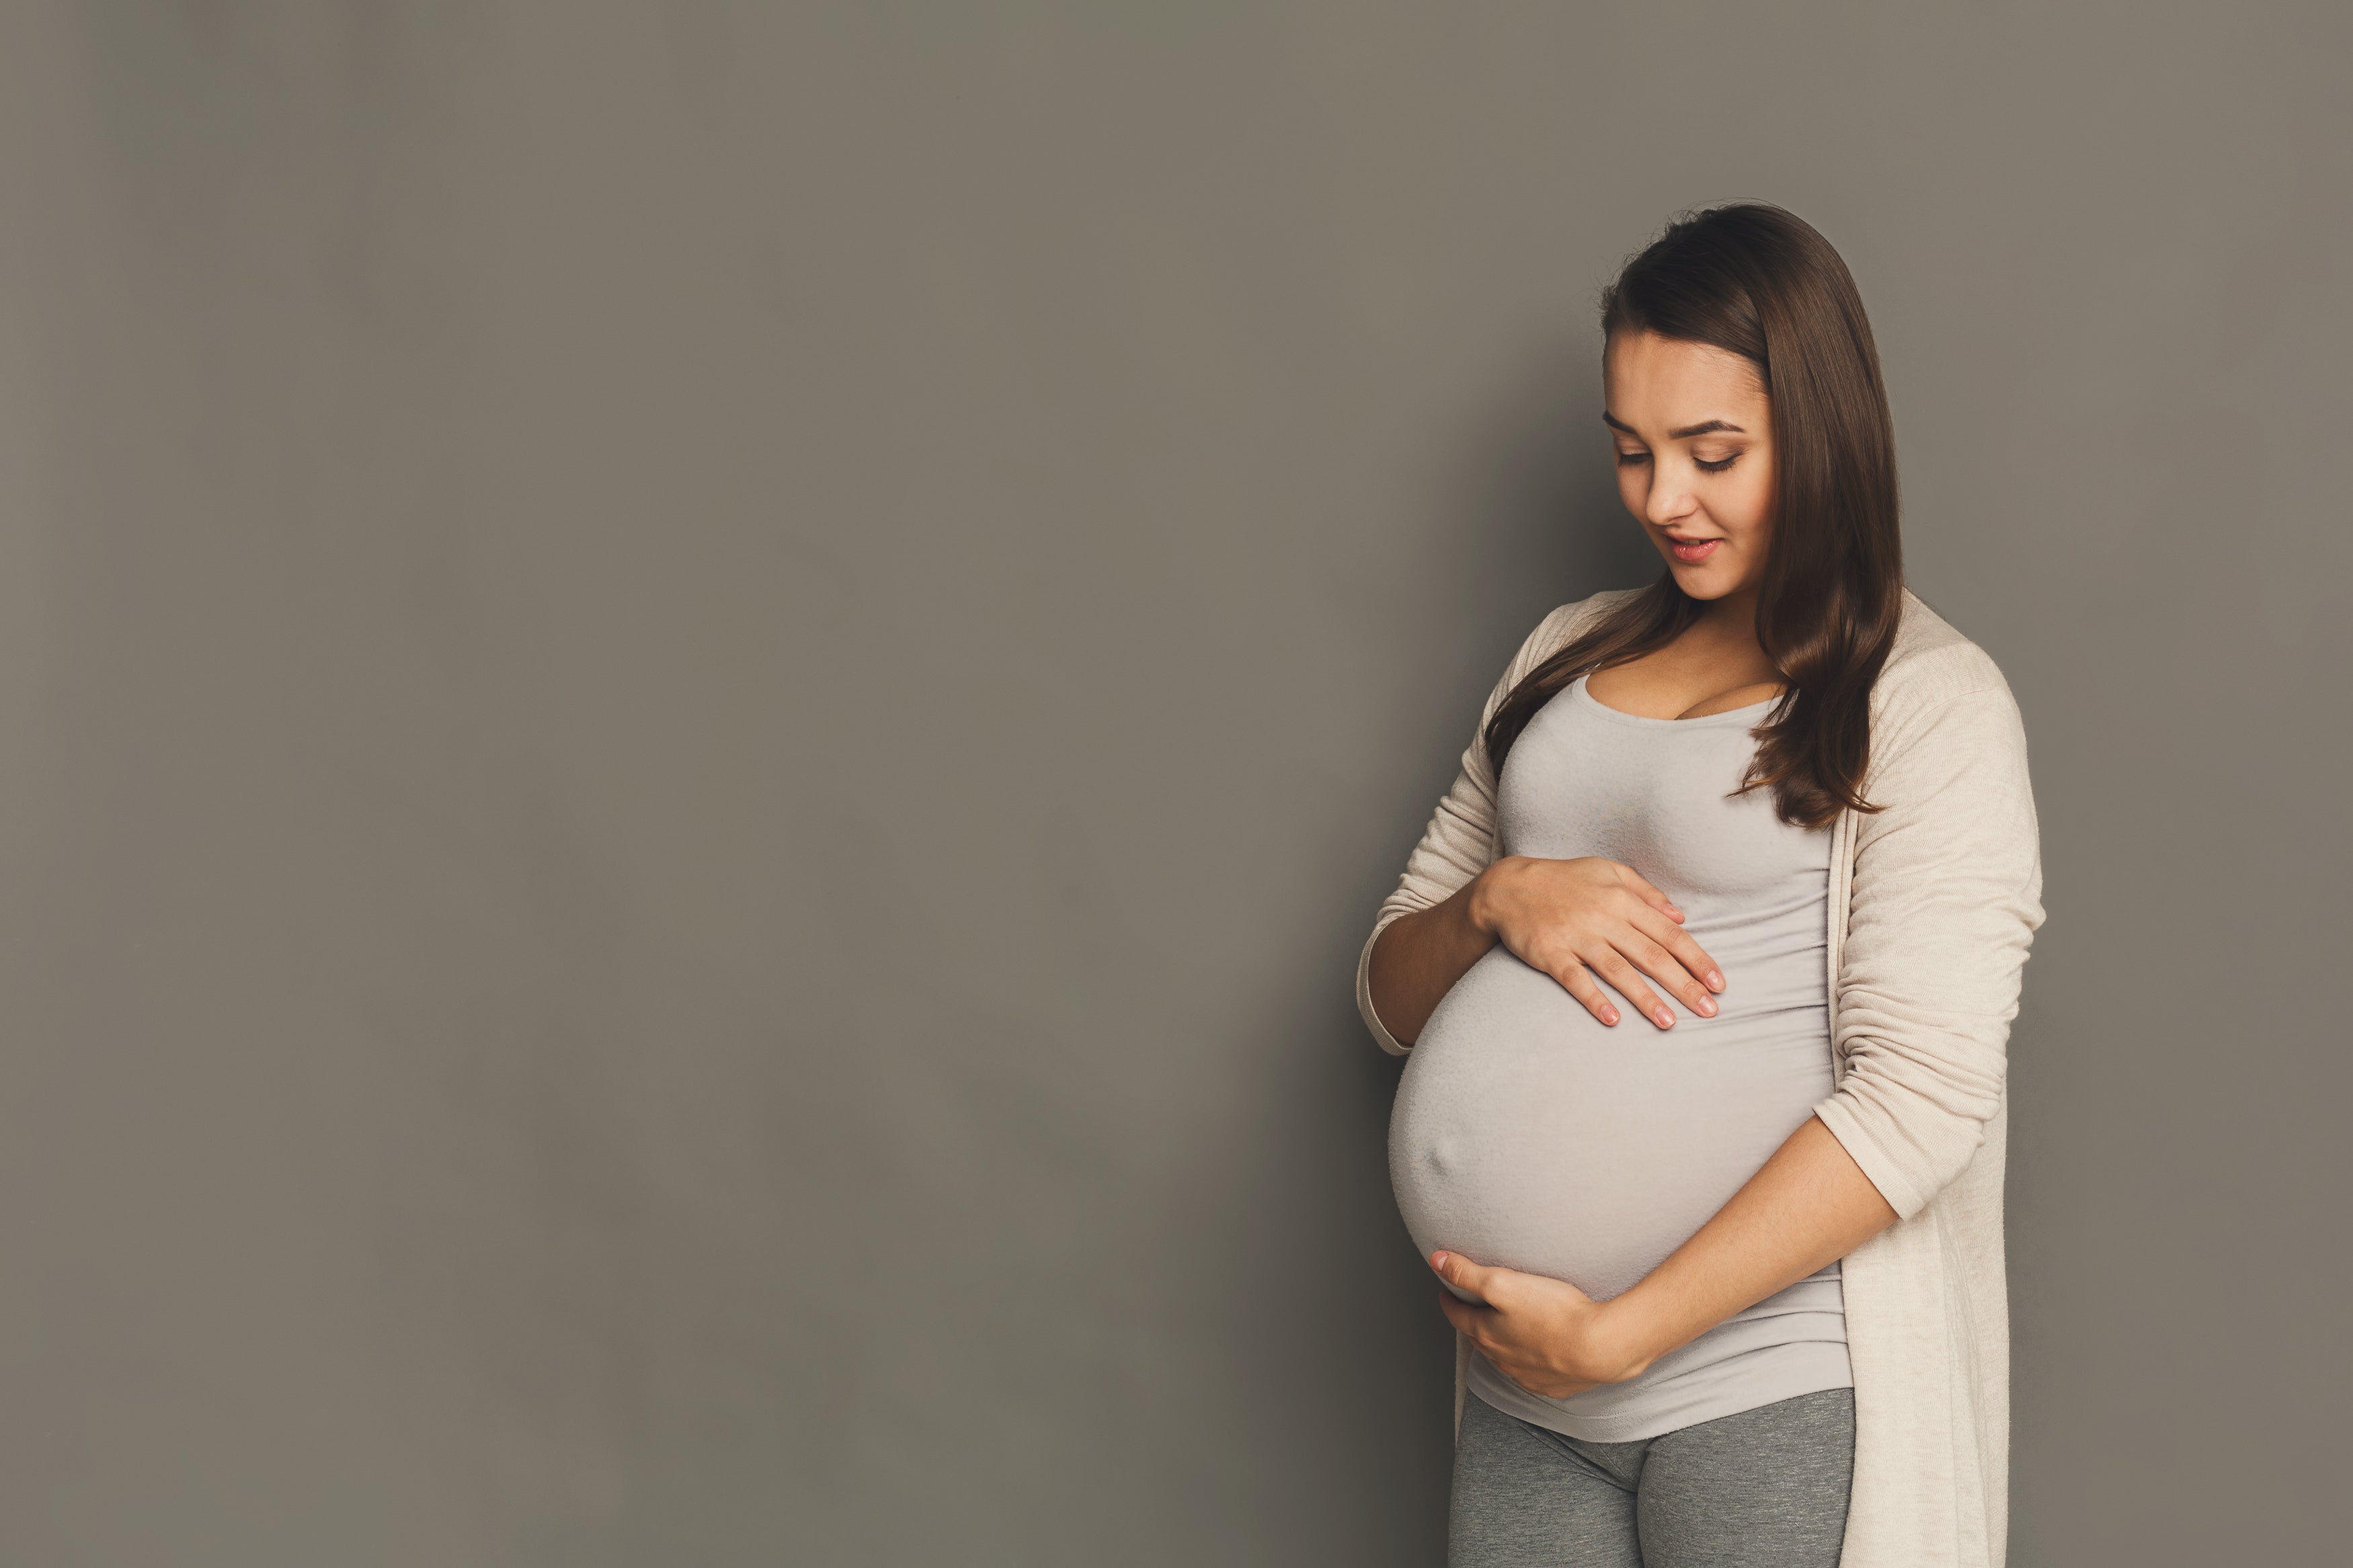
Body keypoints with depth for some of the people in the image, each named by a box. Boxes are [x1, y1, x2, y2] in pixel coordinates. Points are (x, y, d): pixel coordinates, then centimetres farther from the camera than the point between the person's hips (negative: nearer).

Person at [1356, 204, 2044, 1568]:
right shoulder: (1569, 654, 12)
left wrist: (1617, 1335, -17)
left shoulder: (1935, 704, -7)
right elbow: (1393, 996, 13)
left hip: (1780, 1401, -5)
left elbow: (1922, 1096, -16)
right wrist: (1496, 898, -9)